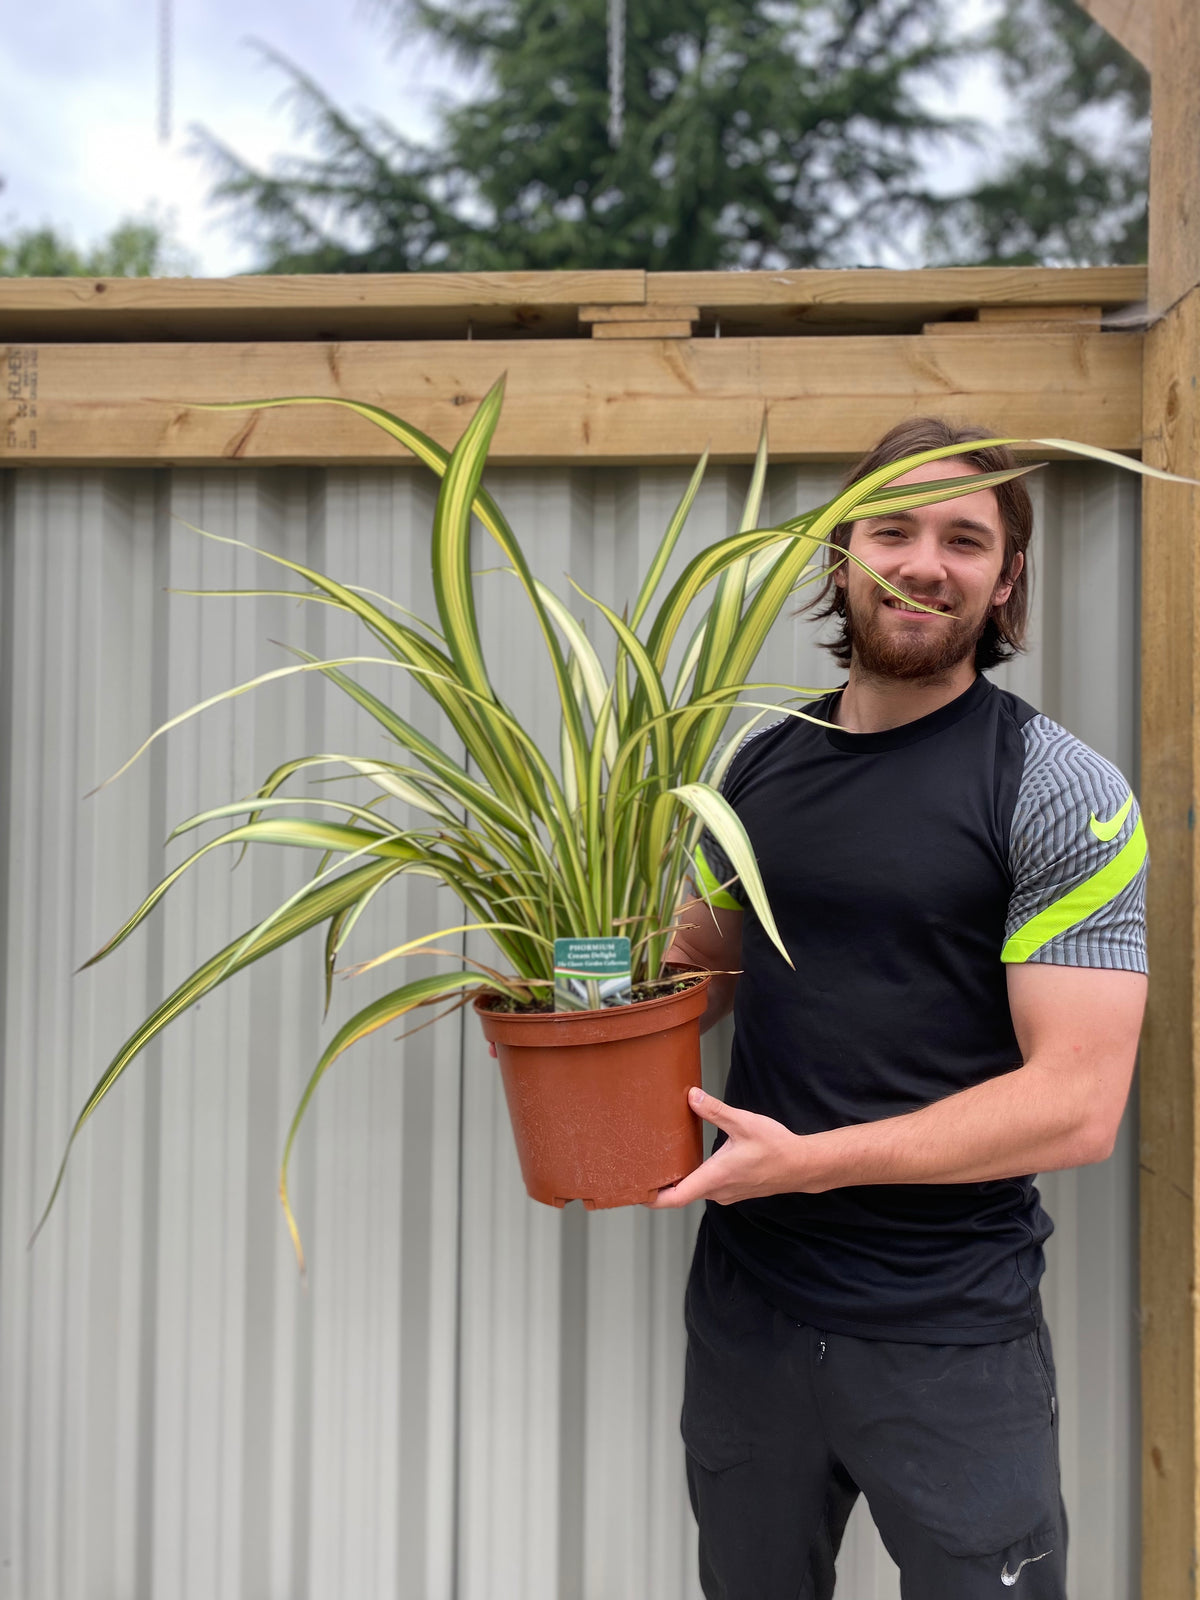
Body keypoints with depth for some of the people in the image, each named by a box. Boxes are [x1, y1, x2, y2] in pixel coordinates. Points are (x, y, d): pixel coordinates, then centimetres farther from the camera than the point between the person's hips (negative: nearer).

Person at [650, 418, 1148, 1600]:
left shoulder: (1061, 792, -13)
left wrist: (810, 1160, -22)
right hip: (744, 1304, 5)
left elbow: (1078, 1106, -17)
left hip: (951, 1335, -4)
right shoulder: (759, 767, 3)